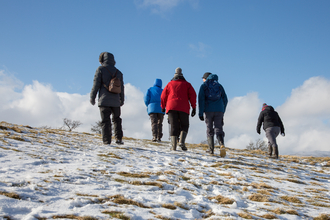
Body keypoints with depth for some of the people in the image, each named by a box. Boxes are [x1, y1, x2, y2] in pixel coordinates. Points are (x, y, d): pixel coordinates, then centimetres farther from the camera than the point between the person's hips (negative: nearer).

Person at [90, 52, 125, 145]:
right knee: (116, 119, 16)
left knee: (105, 121, -2)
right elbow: (121, 87, 16)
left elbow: (96, 84, -6)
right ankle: (119, 138, 5)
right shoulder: (118, 72, 13)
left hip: (104, 100, -4)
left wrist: (92, 97, 1)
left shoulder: (101, 69, -1)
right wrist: (122, 100, 25)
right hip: (116, 101, 4)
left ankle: (106, 141, -7)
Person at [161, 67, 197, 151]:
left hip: (171, 107, 1)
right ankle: (182, 142, -11)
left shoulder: (170, 84, 17)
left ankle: (173, 146, -9)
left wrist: (163, 107, 28)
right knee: (184, 126, 11)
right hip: (183, 108, -1)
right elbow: (192, 95, 3)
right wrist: (194, 108, 3)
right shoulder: (187, 84, 15)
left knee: (174, 127, 2)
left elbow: (163, 96, 15)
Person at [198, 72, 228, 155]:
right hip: (219, 110, 2)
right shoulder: (219, 86, 17)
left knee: (209, 129, 7)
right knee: (218, 128, 1)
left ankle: (211, 149, 4)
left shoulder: (203, 86, 8)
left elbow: (201, 99, -3)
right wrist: (223, 111, 23)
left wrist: (200, 113, -4)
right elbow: (225, 99, 15)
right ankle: (222, 144, -24)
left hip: (209, 110, -2)